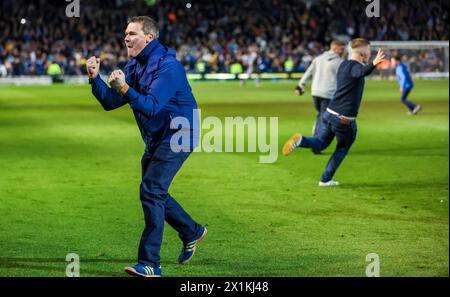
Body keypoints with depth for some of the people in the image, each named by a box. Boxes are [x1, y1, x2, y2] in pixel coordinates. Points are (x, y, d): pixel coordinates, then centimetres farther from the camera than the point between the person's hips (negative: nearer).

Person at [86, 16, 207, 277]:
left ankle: (150, 264, -17)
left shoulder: (167, 67, -21)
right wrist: (95, 78, -11)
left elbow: (151, 106, -30)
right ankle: (192, 232, 38)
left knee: (152, 191, -17)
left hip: (178, 135, -10)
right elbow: (111, 102, 4)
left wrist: (124, 88, -41)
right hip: (155, 138, 10)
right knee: (153, 194, 17)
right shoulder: (135, 66, 8)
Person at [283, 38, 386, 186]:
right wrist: (373, 64, -59)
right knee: (342, 149, 16)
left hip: (329, 113, 7)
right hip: (345, 120, -7)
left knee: (320, 143, 20)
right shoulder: (355, 66, -15)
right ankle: (325, 180, 20)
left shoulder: (343, 65, 12)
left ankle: (300, 141, -10)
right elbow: (362, 73, -41)